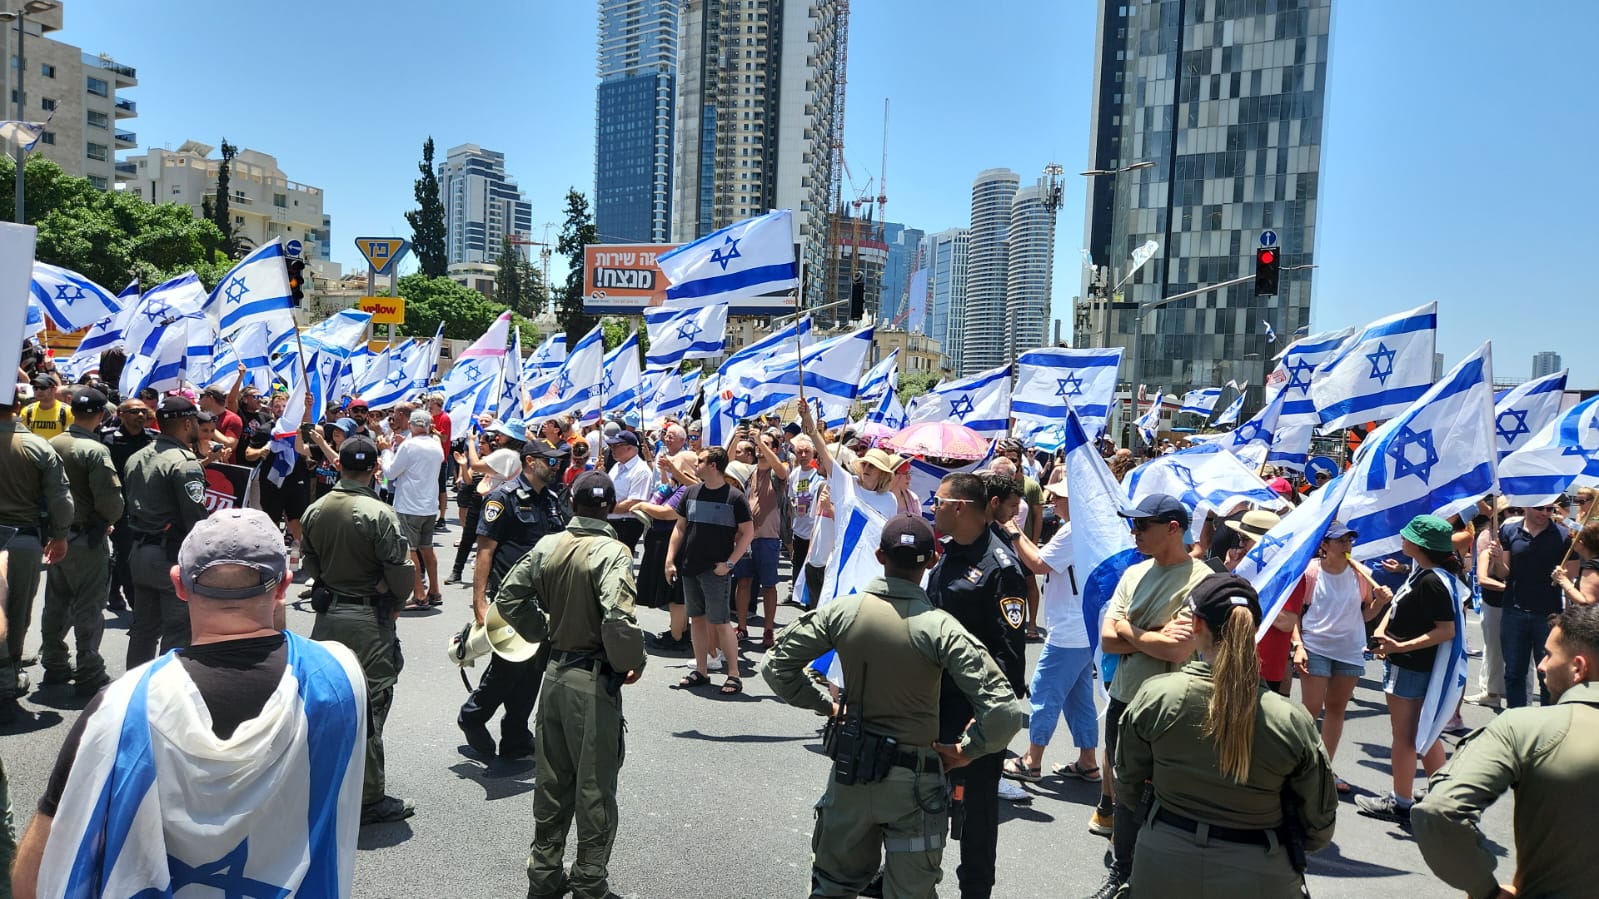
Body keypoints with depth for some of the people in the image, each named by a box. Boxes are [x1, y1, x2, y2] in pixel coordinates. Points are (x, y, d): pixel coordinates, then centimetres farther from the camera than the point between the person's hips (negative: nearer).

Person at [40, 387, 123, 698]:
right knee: (89, 608, 2)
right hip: (87, 539, -7)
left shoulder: (52, 445, 0)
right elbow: (110, 499, -22)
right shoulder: (95, 450, -19)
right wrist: (110, 519, -1)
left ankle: (54, 665, 30)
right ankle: (89, 675, 8)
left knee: (56, 603, 18)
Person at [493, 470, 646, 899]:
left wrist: (544, 634, 12)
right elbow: (618, 618, -29)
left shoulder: (547, 546, 0)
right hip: (595, 679, -6)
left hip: (555, 673, 6)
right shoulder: (612, 552, -19)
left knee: (552, 781, 18)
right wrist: (631, 663, -13)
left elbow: (508, 598, 4)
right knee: (594, 787, 7)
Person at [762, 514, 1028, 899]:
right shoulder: (940, 628, -19)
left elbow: (776, 666, -2)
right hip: (913, 781, -3)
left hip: (849, 769, 3)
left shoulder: (842, 611, -10)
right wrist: (965, 750, -7)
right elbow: (1004, 712, -23)